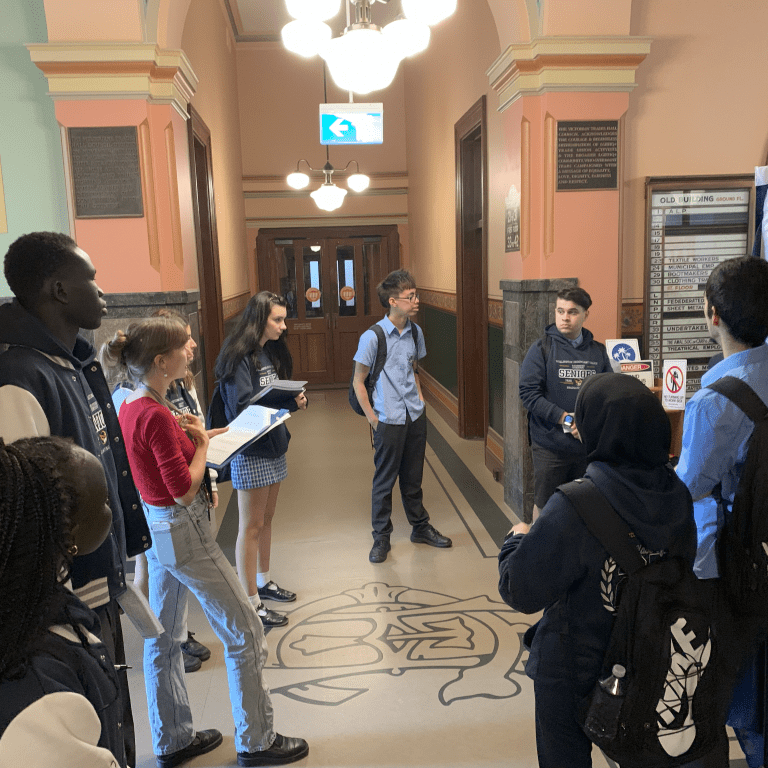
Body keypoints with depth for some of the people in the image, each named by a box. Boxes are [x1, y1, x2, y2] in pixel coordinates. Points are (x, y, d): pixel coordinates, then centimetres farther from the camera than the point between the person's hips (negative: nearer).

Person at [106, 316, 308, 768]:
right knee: (246, 633, 5)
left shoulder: (130, 408, 3)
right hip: (184, 532, -10)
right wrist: (201, 444, -11)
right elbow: (184, 490, -24)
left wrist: (192, 437, 6)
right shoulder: (156, 416, -25)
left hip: (157, 528, 10)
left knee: (164, 639, 19)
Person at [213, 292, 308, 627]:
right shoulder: (239, 356, -16)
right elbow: (242, 405, -23)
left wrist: (293, 399, -7)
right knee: (251, 527, 1)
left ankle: (263, 582, 35)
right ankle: (251, 604, 11)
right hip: (250, 451, -8)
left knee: (266, 519, 19)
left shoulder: (271, 351, 10)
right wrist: (290, 400, -25)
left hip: (273, 445, 8)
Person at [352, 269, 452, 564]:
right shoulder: (372, 337, -14)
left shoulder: (415, 332, 4)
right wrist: (371, 417, -8)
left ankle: (420, 527, 34)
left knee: (413, 476, 18)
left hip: (416, 416, 5)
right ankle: (381, 537, 20)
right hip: (389, 420, -5)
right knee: (384, 480, 6)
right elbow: (359, 381, -7)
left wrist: (419, 397, 9)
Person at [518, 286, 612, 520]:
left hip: (589, 446, 3)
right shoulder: (542, 348, -4)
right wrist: (566, 419, -17)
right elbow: (529, 394, -11)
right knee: (545, 506, 8)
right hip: (550, 445, -3)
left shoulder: (598, 351, 7)